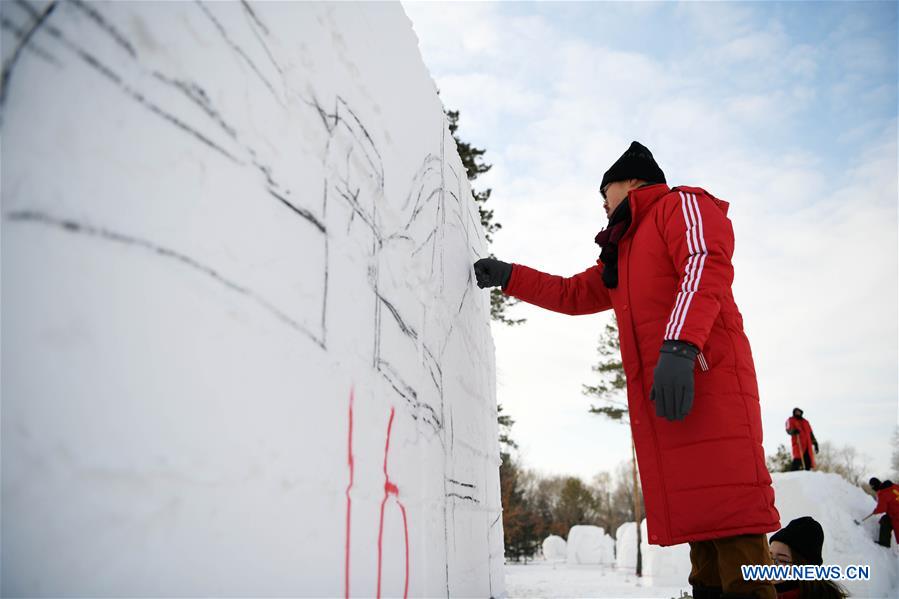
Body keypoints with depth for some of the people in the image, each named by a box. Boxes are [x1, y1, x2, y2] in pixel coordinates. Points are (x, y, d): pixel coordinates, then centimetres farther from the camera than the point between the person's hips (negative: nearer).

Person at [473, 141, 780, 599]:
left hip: (704, 376, -8)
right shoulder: (623, 255, 32)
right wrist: (508, 276, 25)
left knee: (728, 511, -15)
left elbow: (705, 265, -11)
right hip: (654, 392, 8)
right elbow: (573, 294, 35)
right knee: (694, 507, 5)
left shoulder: (681, 204, 7)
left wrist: (680, 345, -26)